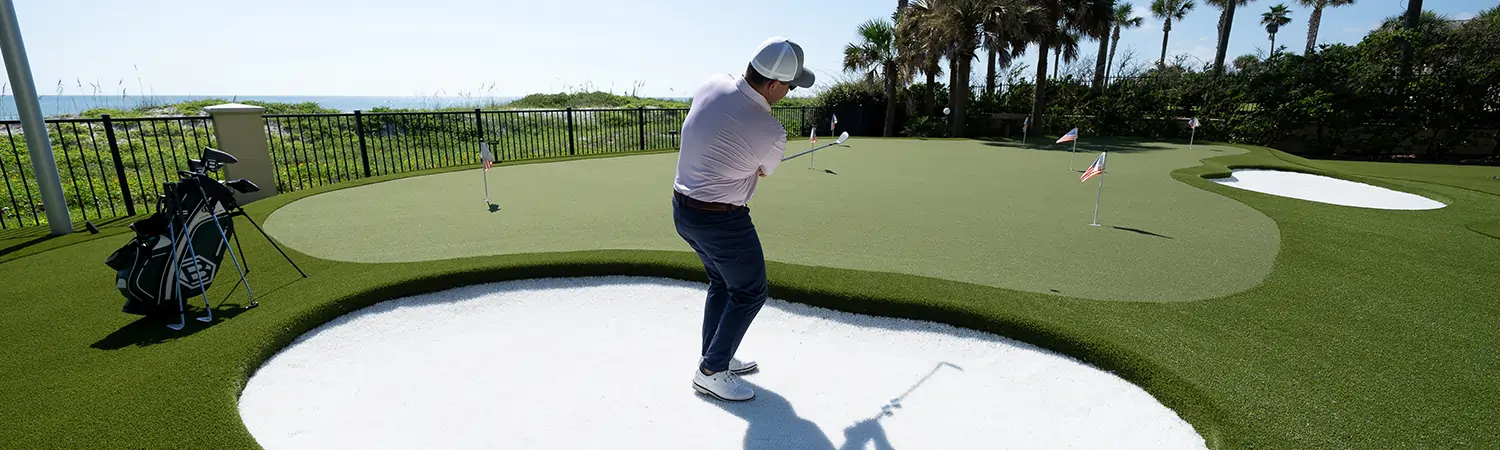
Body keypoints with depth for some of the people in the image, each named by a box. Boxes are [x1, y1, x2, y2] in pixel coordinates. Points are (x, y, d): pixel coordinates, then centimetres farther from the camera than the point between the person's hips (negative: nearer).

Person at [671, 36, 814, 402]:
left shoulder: (712, 84, -7)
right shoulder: (771, 133, -22)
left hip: (682, 208, 8)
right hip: (721, 220, -8)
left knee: (721, 281, 25)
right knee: (750, 292, 11)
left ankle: (714, 356, 37)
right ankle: (711, 372, 18)